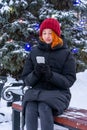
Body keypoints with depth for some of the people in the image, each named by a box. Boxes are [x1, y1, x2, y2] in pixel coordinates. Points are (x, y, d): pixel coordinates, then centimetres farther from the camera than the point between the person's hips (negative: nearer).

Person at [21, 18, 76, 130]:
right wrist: (35, 74, -16)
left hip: (58, 92, -2)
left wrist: (51, 75, -22)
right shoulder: (34, 52, 7)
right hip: (36, 91, 2)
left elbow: (69, 80, -5)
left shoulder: (66, 54, 1)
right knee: (30, 109, -31)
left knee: (44, 108, -34)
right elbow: (26, 80, 7)